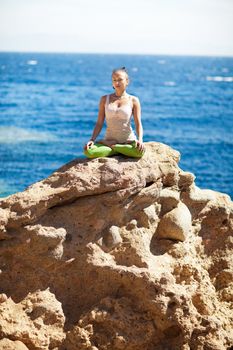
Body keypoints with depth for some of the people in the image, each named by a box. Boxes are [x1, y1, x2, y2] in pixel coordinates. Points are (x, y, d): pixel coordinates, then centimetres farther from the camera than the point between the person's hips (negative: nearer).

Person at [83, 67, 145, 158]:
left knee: (140, 151, -38)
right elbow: (99, 123, 7)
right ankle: (125, 150, -14)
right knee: (88, 151, -29)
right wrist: (92, 140, -9)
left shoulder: (133, 100, 3)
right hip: (109, 140, 1)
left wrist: (140, 139, -21)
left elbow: (138, 124, -2)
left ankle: (111, 147, -11)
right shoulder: (105, 99, 7)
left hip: (128, 141, -1)